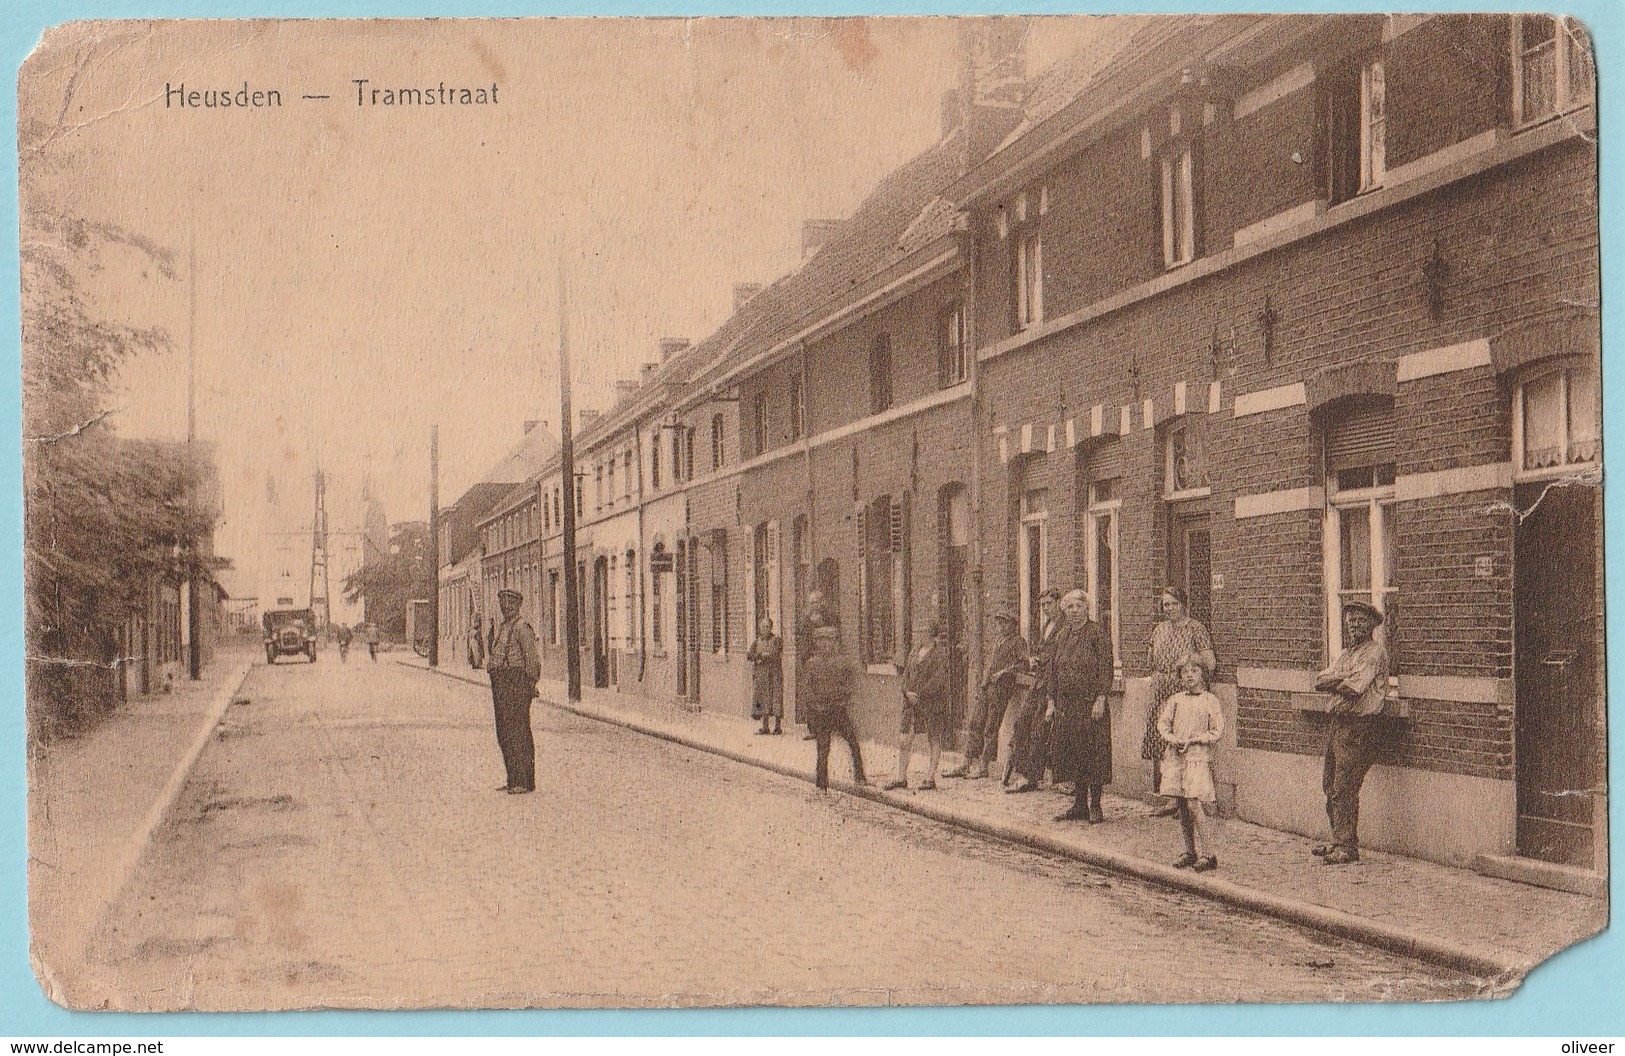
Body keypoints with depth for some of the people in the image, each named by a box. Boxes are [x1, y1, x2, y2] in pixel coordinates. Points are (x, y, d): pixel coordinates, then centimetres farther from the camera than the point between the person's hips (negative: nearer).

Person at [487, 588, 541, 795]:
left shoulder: (522, 628, -9)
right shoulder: (500, 627, 18)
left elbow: (532, 657, -13)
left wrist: (531, 683, -14)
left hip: (516, 680, -10)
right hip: (499, 682, 10)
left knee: (518, 731, -9)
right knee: (504, 733, 11)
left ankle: (525, 782, -7)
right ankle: (513, 780, 17)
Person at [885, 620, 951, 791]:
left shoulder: (940, 653, -5)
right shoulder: (917, 651, 15)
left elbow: (938, 680, -13)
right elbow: (907, 673, 14)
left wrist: (920, 694, -14)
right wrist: (908, 692, -3)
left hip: (932, 702, -6)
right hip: (912, 701, 6)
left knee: (933, 739, 1)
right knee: (904, 737, 1)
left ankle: (930, 778, 7)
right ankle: (901, 777, 7)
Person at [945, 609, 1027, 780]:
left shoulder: (1018, 642, -2)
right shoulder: (997, 642, 22)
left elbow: (1024, 664, -13)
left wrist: (1003, 672, -16)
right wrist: (984, 679, 16)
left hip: (1002, 688, -8)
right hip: (986, 687, 8)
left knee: (991, 728, -7)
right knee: (973, 725, 3)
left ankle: (984, 766, -2)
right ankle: (967, 764, 5)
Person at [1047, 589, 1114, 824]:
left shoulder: (1095, 633, -6)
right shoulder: (1062, 636, 13)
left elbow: (1105, 666, -10)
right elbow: (1052, 668, 16)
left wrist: (1100, 699, -16)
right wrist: (1051, 700, 10)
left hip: (1089, 703, -6)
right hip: (1066, 703, 6)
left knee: (1092, 752, -4)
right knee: (1071, 753, 7)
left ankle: (1095, 806, 2)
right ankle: (1079, 805, 14)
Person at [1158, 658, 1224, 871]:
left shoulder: (1210, 701, 1)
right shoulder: (1175, 700, 13)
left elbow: (1217, 732, -3)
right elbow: (1163, 723, 9)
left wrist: (1192, 740, -11)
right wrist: (1172, 738, -10)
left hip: (1199, 757, -5)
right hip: (1175, 757, 5)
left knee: (1195, 804, -13)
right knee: (1181, 806, 6)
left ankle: (1208, 854, -7)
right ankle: (1190, 851, 16)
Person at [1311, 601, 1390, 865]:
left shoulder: (1375, 653, -8)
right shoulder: (1346, 654, 20)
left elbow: (1352, 689, -19)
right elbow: (1319, 682, 8)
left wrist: (1333, 682, 0)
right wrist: (1341, 679, -10)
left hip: (1358, 727, -9)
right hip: (1337, 723, 9)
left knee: (1344, 789, -10)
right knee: (1329, 786, 12)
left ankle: (1346, 847, -6)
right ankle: (1338, 841, 21)